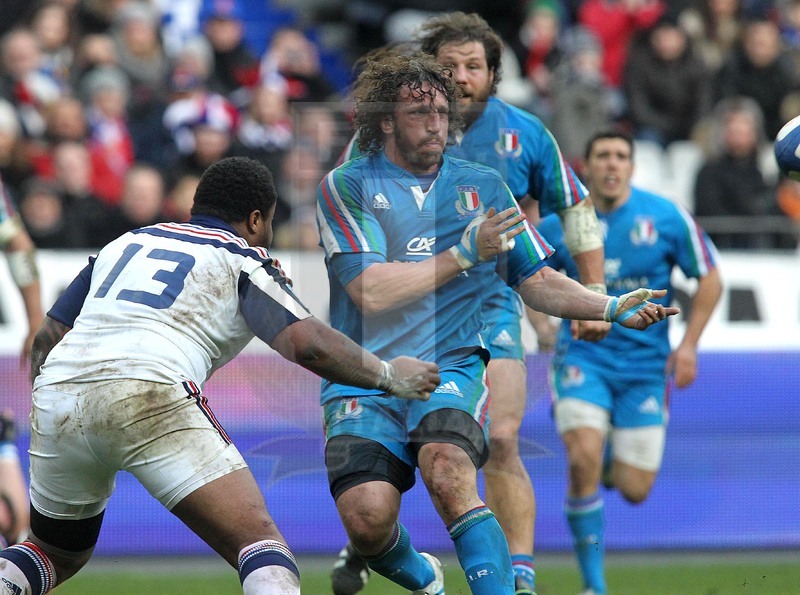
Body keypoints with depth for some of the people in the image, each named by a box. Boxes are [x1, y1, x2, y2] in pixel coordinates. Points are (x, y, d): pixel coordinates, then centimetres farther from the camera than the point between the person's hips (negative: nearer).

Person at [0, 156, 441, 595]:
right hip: (151, 396, -5)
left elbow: (47, 337, 27)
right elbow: (307, 344, -2)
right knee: (261, 545, -5)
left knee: (56, 555, 27)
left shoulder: (125, 243, 29)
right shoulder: (242, 258, 13)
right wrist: (389, 376, 14)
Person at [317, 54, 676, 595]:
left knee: (447, 469, -32)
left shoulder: (483, 185, 14)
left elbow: (536, 281, 19)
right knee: (367, 517, -22)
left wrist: (611, 308, 3)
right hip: (364, 382, -1)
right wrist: (464, 254, -11)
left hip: (452, 368, 1)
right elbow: (370, 291, -8)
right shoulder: (347, 186, 3)